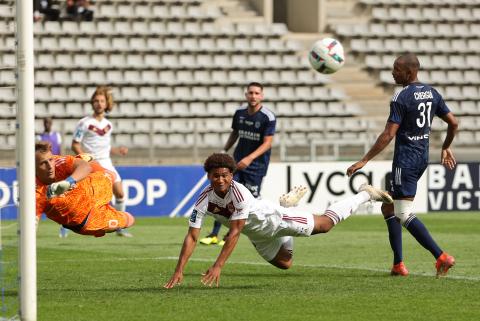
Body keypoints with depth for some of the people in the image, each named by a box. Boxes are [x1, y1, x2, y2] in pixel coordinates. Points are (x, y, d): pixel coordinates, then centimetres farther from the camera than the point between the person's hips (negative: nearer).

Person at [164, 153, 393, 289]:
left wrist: (217, 267, -46)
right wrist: (179, 271, -38)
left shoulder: (238, 191, -39)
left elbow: (234, 233, -40)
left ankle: (365, 194, 27)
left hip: (273, 218, -5)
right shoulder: (204, 200, -28)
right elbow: (192, 237, -28)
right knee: (284, 263, 28)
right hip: (258, 234, 5)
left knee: (325, 224, 3)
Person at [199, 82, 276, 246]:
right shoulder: (240, 112, 3)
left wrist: (250, 158, -27)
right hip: (237, 161, 4)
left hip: (256, 165, -4)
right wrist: (224, 151, 10)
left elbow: (267, 143, -16)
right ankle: (214, 234, -1)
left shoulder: (268, 117, -13)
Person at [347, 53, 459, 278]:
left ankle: (441, 257, -18)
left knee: (404, 215, -8)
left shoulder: (401, 98, -15)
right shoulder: (432, 93, 8)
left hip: (405, 160, -9)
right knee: (388, 208, 17)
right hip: (422, 157, 9)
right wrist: (445, 148, 29)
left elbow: (388, 135, -20)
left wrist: (364, 161, -17)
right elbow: (453, 123, 12)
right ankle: (398, 264, 12)